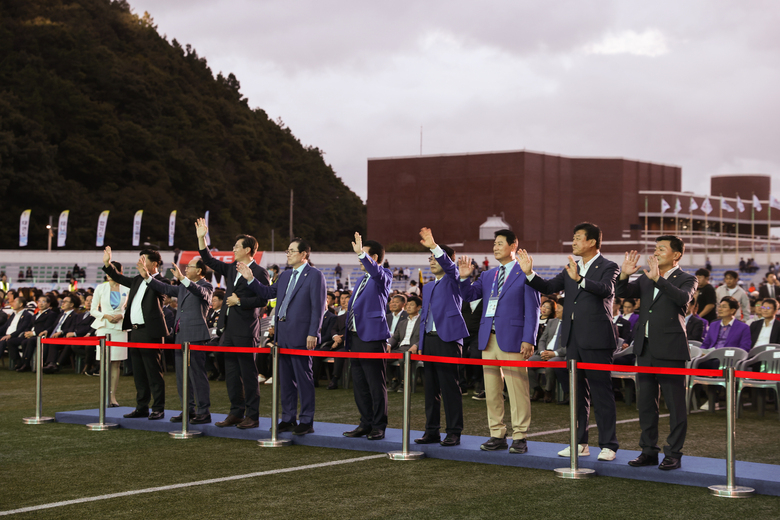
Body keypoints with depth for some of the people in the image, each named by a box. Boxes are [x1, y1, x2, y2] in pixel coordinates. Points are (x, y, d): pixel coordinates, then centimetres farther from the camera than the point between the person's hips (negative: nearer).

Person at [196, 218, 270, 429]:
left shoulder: (259, 272, -8)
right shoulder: (231, 269, 15)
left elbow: (262, 300, -13)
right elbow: (210, 261, 19)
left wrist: (240, 301, -14)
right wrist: (201, 238, 11)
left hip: (245, 330, -8)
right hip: (228, 328, 8)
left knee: (248, 374, -4)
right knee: (231, 373, 11)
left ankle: (252, 416, 2)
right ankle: (236, 413, 18)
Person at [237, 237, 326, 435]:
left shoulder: (315, 275, -6)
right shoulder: (285, 275, 17)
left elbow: (318, 307, -11)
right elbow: (268, 293, 22)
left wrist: (313, 334, -17)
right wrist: (250, 279, 10)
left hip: (301, 336, -8)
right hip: (283, 335, 8)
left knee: (304, 378, -3)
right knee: (285, 378, 11)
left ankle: (306, 421, 2)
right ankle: (288, 419, 19)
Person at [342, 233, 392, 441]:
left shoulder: (383, 276, -4)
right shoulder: (363, 279, 21)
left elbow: (377, 272, -29)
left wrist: (361, 253, -40)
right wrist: (346, 335, 21)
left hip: (372, 337, -9)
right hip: (356, 336, 9)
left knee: (376, 385, -4)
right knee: (359, 384, 12)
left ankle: (378, 427, 2)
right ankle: (366, 424, 20)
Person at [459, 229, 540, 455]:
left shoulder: (525, 274, -2)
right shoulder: (487, 275, 17)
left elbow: (532, 310, -6)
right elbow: (469, 295, 11)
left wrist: (528, 340, -14)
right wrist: (464, 277, -6)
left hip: (512, 340, -6)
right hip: (488, 340, 7)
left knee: (517, 390, -5)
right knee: (491, 391, 9)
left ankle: (520, 437, 1)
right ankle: (497, 435, 17)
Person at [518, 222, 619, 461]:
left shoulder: (608, 267, -7)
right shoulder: (571, 268, 14)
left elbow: (606, 290, -25)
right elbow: (549, 287, 10)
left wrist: (579, 279, -39)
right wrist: (529, 273, -5)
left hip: (596, 338, -7)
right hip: (574, 338, 7)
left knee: (601, 392, -4)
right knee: (577, 391, 13)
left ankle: (608, 445, 1)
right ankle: (580, 443, 21)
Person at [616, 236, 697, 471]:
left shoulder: (686, 279, -3)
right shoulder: (646, 278, 15)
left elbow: (683, 297, -23)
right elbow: (623, 293, 8)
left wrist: (658, 279, -33)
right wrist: (624, 275, -11)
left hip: (670, 349, -6)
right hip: (645, 347, 6)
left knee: (675, 403, -1)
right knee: (645, 402, 11)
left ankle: (673, 453, 6)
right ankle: (649, 451, 20)